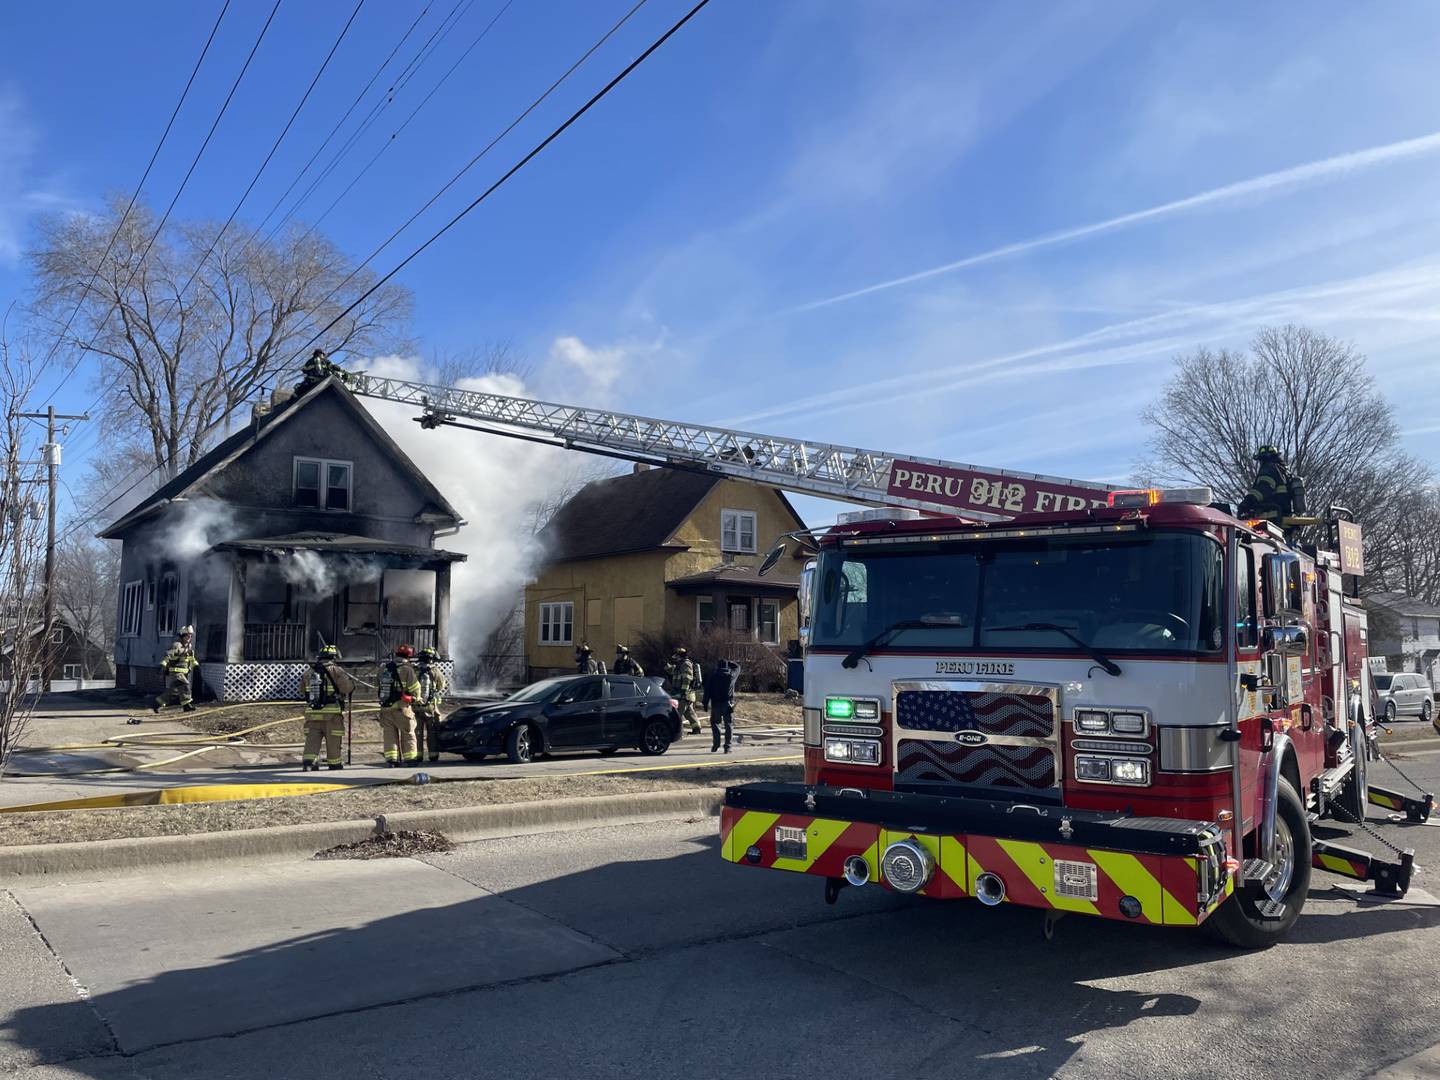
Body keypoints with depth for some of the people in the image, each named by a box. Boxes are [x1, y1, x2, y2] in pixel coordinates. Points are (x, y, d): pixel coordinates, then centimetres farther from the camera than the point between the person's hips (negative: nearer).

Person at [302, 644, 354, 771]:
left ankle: (308, 762, -17)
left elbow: (302, 689, 21)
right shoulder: (335, 670, -5)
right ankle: (335, 765, 20)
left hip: (312, 713, 3)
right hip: (331, 714, -3)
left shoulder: (310, 671, 10)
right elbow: (349, 686, -15)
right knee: (333, 743, 9)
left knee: (312, 741, 2)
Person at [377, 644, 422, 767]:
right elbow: (415, 689, -6)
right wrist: (415, 699, 12)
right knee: (408, 734, 8)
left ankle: (391, 759, 6)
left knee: (389, 734, 10)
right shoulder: (407, 669, -9)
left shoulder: (383, 669, 8)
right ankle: (410, 759, 12)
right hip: (401, 707, -4)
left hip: (385, 707, 5)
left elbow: (380, 686, 11)